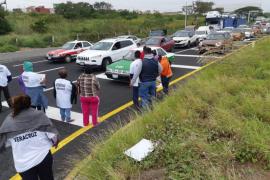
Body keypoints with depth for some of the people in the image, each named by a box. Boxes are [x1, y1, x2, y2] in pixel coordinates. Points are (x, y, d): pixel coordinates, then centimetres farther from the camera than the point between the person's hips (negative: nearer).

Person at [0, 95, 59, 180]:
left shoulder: (8, 122, -7)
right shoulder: (39, 115, -11)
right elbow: (53, 134, -9)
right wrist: (55, 142, 12)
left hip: (23, 164, 1)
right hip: (43, 157, 0)